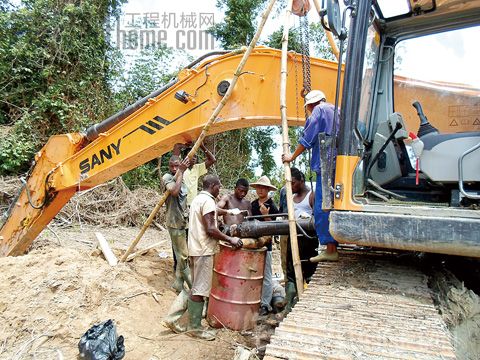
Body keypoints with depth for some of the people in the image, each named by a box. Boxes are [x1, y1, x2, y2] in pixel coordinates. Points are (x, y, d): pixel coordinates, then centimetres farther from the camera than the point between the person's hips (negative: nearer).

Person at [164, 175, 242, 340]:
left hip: (195, 248, 10)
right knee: (199, 290, 1)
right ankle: (195, 328, 13)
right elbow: (210, 229, -22)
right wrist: (230, 239, -14)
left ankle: (173, 318, 20)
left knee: (194, 287, 18)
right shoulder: (208, 200, -15)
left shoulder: (197, 199, 16)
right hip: (204, 250, -10)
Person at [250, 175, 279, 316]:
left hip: (265, 245, -6)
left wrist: (266, 215, -26)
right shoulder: (253, 204, 10)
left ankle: (265, 304, 11)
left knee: (265, 276, 2)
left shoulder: (272, 207, -9)